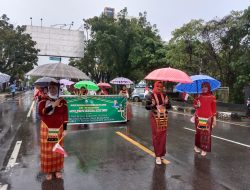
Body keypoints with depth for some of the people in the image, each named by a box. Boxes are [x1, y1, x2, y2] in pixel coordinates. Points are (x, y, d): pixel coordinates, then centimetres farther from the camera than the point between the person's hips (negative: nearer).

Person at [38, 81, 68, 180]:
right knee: (47, 150, 6)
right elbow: (40, 112, -21)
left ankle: (57, 169, 28)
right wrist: (53, 105, -27)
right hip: (46, 130, -1)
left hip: (58, 130, 1)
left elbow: (65, 117, 1)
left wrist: (65, 130, -3)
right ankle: (48, 171, 23)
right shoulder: (43, 101, -3)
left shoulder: (63, 102, 0)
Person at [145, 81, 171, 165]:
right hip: (155, 118, -4)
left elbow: (169, 106, 9)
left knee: (163, 136, 10)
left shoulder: (165, 95, 6)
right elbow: (147, 107, -5)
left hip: (164, 118, 4)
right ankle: (157, 155, 8)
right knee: (156, 136, -1)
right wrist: (152, 105, -25)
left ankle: (161, 153, 25)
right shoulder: (151, 96, -6)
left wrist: (167, 103, -13)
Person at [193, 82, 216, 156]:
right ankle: (197, 146, 24)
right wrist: (197, 105, -10)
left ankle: (204, 149, 12)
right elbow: (194, 105, 13)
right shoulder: (199, 96, 4)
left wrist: (214, 118, -4)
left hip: (208, 118, -1)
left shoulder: (212, 97, -1)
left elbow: (214, 109, 0)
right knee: (198, 132, 7)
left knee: (206, 133, 1)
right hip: (199, 117, 2)